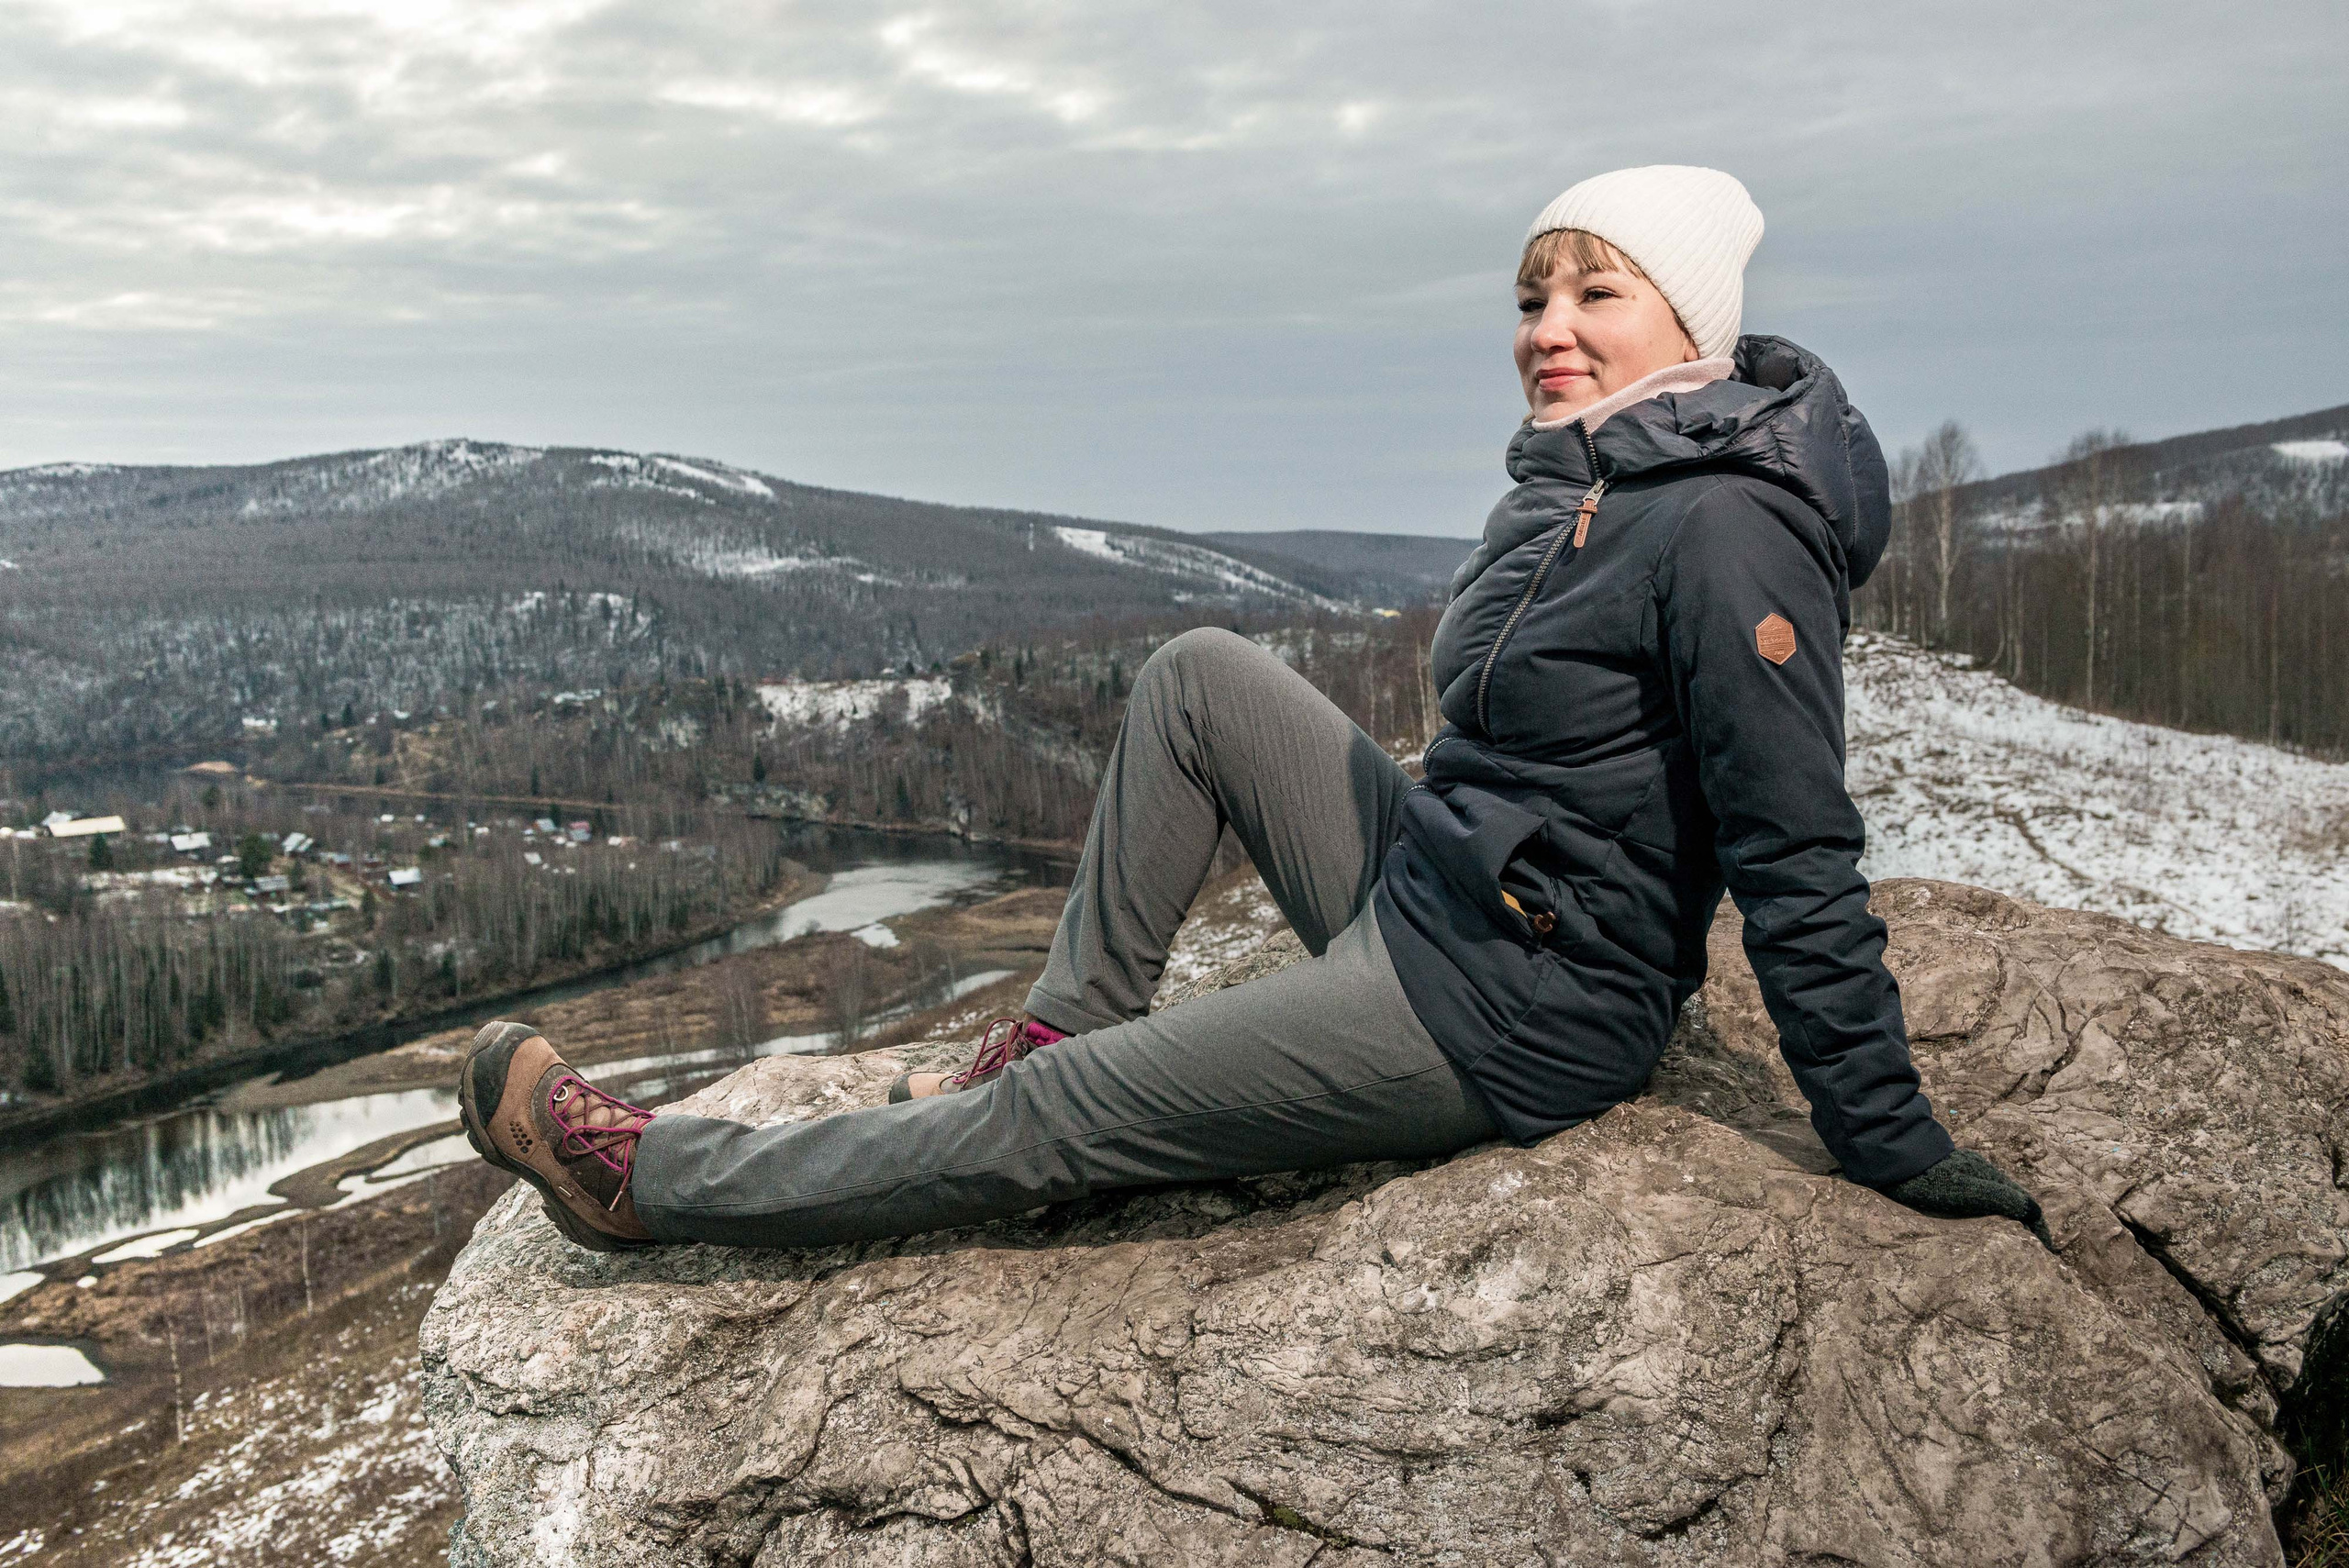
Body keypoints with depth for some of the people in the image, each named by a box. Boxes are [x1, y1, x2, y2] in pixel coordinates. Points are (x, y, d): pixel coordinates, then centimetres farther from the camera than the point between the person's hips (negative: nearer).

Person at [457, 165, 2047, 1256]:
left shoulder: (1726, 531, -21)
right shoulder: (1580, 478, 8)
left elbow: (1801, 862, -20)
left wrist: (1898, 1148, -15)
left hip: (1502, 1012, -9)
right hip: (1430, 884, 9)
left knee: (1045, 1121, -5)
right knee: (1200, 672, 9)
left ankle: (647, 1176, 9)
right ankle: (1063, 1025, 11)